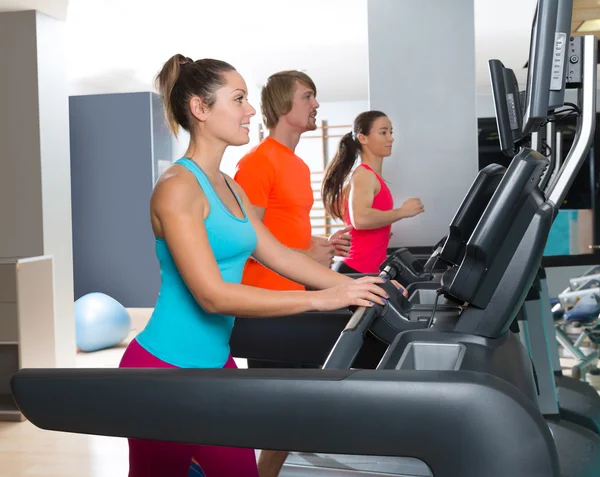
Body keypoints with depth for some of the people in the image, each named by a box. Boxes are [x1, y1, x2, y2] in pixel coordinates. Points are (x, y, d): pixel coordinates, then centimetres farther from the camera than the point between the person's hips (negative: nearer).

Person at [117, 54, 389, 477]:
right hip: (164, 368, -8)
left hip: (217, 361, 8)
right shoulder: (177, 188, -18)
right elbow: (213, 295, -26)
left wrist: (352, 285, 4)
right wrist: (321, 299, -26)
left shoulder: (229, 188, 9)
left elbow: (280, 256, 13)